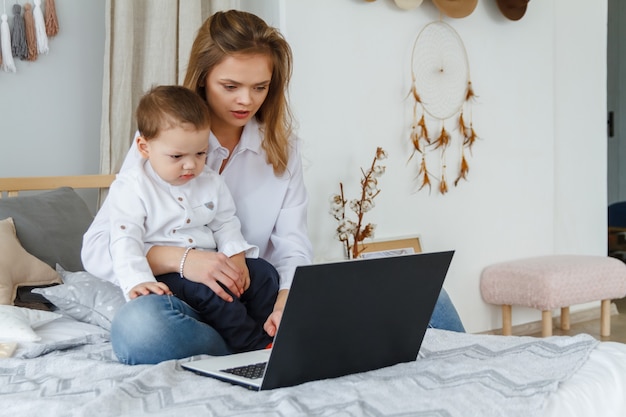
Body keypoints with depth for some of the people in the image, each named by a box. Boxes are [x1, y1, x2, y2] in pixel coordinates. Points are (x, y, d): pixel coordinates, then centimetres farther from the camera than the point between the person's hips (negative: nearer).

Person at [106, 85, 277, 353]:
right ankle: (252, 346, -26)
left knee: (264, 273, -9)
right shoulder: (131, 188, -9)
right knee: (205, 289, -33)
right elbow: (125, 241, -15)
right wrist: (137, 281, -30)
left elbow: (225, 224, 16)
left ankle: (270, 335, -8)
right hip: (165, 275, -6)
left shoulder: (211, 182, 9)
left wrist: (236, 255, -4)